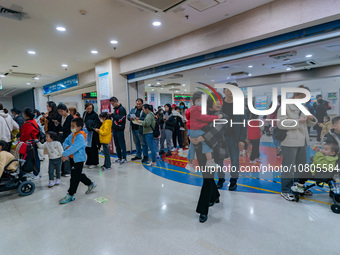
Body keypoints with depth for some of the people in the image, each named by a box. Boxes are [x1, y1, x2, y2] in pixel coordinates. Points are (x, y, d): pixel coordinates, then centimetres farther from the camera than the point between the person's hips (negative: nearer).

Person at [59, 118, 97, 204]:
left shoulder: (80, 137, -21)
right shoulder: (72, 135, 7)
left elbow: (74, 148, -27)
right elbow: (65, 143, 8)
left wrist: (65, 154, -23)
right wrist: (67, 147, -14)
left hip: (78, 159, -9)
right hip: (72, 158, 9)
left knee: (75, 177, -1)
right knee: (79, 175, 20)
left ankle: (70, 195, 10)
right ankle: (90, 184, 37)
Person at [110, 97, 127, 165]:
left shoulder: (122, 109, -11)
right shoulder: (115, 109, 17)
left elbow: (120, 119, -19)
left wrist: (112, 115, -15)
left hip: (120, 130, -9)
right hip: (115, 130, 9)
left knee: (122, 144, -2)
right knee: (117, 145, 13)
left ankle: (124, 158, 5)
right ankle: (119, 158, 22)